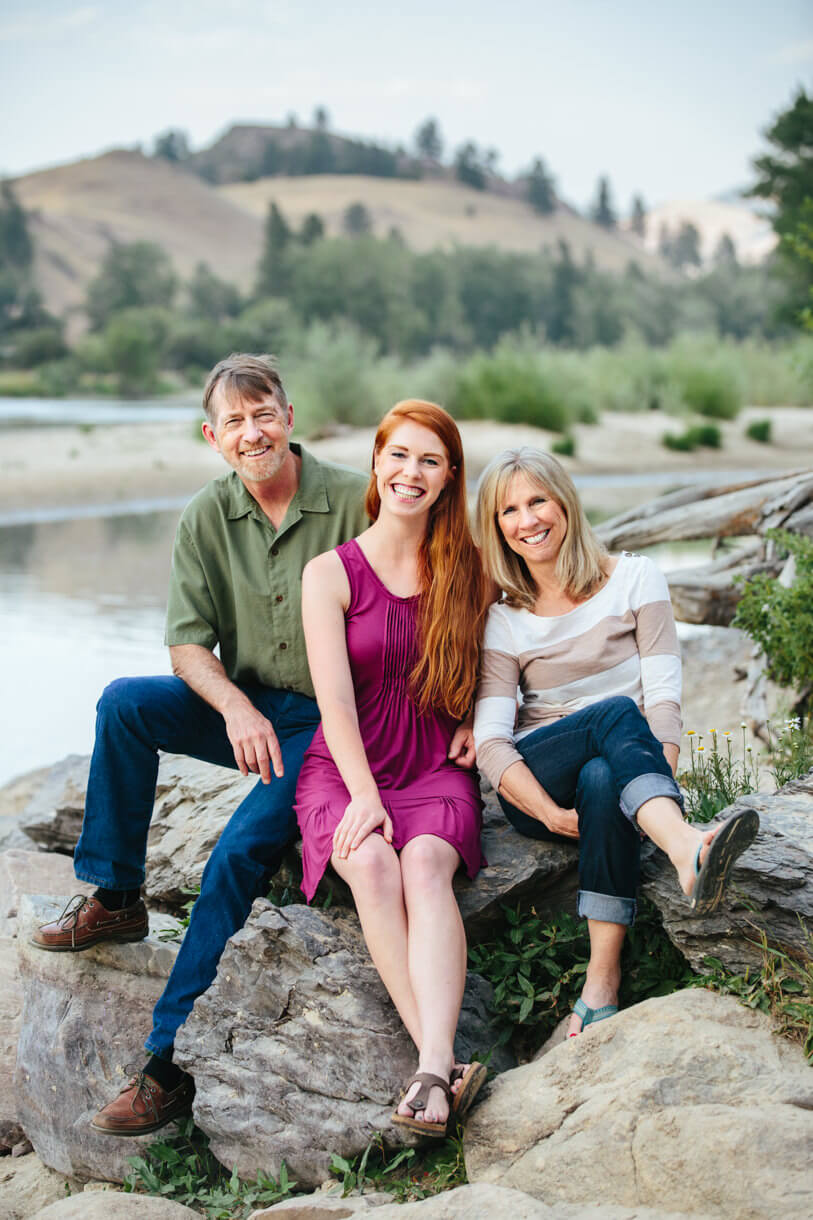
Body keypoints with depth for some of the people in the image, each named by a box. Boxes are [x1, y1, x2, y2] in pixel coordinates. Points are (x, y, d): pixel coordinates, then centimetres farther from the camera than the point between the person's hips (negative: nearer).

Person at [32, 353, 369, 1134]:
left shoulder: (354, 501, -11)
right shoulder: (205, 517, 0)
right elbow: (187, 644, -2)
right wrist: (237, 709, -21)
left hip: (330, 719, -4)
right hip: (245, 708, 5)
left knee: (243, 845, -24)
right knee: (124, 703, -19)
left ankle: (171, 1055, -17)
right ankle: (114, 899, -4)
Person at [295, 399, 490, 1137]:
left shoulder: (464, 571, 11)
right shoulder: (331, 573, 3)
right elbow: (335, 700, -7)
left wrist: (472, 719, 7)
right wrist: (364, 796, -20)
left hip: (437, 768, 1)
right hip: (345, 770, -1)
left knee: (427, 866, -32)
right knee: (372, 864, -33)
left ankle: (432, 1071, -45)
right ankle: (445, 1064, -38)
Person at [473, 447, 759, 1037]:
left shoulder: (634, 579, 7)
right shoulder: (502, 619, 9)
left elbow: (664, 696, -3)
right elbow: (491, 738, -3)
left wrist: (658, 783, -21)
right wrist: (549, 812, -20)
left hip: (620, 767, 0)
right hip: (536, 785, 0)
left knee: (604, 780, -38)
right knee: (617, 713, -33)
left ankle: (602, 983, -43)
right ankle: (686, 849, -61)